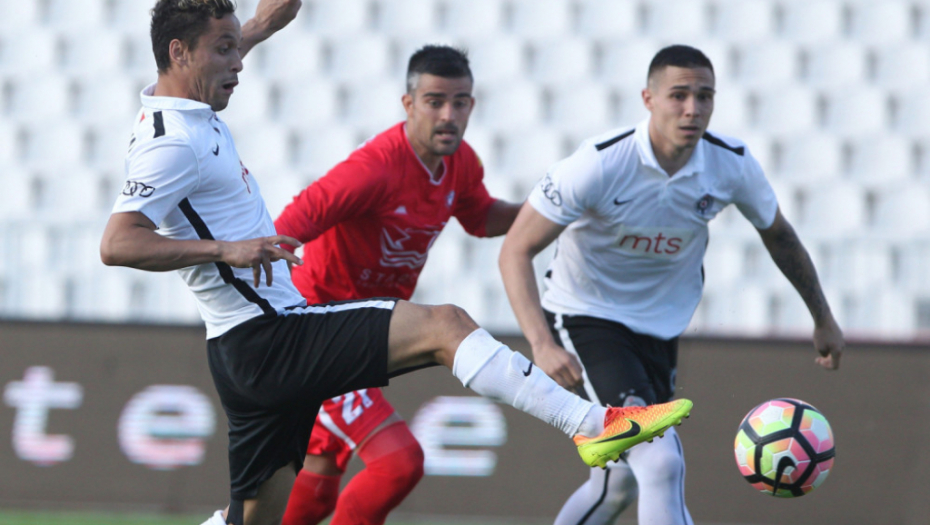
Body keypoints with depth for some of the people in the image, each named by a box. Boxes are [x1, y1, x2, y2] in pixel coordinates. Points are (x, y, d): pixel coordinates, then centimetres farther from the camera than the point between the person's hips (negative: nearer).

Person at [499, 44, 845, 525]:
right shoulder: (599, 164, -25)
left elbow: (778, 236, 10)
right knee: (661, 463, -23)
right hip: (587, 317, -6)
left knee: (617, 484, 14)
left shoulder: (732, 164, -12)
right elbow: (516, 250, -21)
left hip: (662, 326, 6)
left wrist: (823, 318, 16)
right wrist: (542, 344, -34)